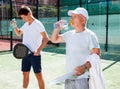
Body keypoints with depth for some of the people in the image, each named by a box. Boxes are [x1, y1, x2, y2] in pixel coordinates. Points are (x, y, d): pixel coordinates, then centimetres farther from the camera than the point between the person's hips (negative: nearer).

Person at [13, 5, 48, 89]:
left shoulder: (37, 24, -11)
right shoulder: (26, 24, 11)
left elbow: (46, 38, -15)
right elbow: (18, 33, 27)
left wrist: (38, 50, -24)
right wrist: (14, 26, 7)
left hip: (34, 54, -7)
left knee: (38, 75, -1)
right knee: (25, 73, 14)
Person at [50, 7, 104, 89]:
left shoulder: (90, 35, -10)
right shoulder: (69, 34, 10)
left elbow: (96, 55, -15)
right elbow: (54, 39, 20)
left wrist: (85, 67, -28)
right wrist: (57, 29, 2)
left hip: (83, 78, -6)